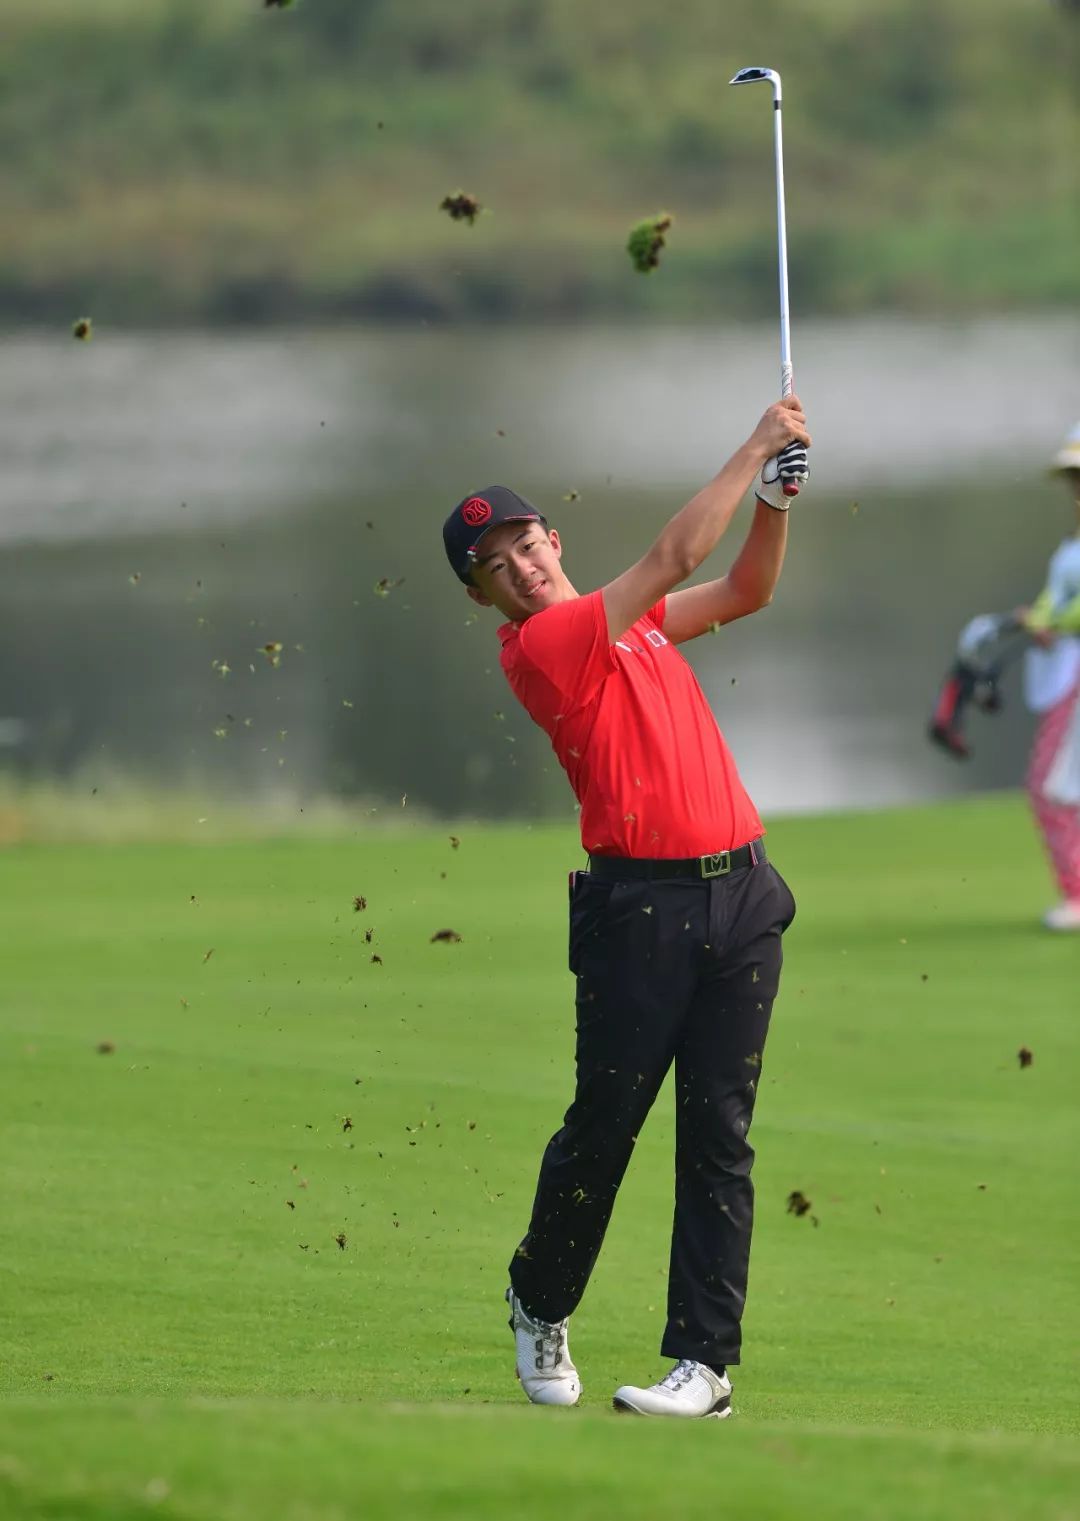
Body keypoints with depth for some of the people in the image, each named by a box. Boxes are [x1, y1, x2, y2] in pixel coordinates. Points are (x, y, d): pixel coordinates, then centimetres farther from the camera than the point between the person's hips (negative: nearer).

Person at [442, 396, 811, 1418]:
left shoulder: (626, 620, 17)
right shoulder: (540, 645, -8)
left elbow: (742, 592, 24)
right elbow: (674, 559, -12)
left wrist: (776, 499, 6)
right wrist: (755, 448, -6)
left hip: (739, 889, 6)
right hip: (641, 902, -6)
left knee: (718, 1133, 0)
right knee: (604, 1123, 0)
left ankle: (706, 1362, -1)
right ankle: (540, 1305, 25)